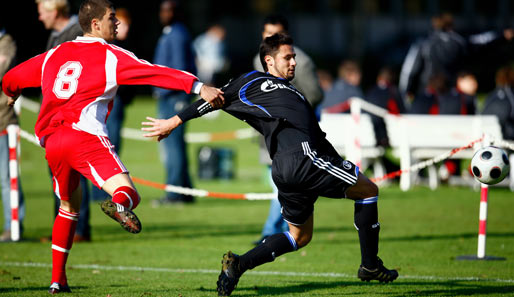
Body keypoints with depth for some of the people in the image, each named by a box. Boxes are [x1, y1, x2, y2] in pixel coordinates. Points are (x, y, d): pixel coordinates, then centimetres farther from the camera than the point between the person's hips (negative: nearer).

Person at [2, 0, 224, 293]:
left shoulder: (54, 55, 22)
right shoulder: (110, 55, 5)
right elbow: (154, 73, -7)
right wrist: (198, 87, -13)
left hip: (51, 143, 6)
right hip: (85, 137, -6)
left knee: (69, 206, 25)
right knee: (130, 194, -11)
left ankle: (58, 279, 24)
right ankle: (120, 203, -50)